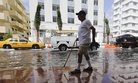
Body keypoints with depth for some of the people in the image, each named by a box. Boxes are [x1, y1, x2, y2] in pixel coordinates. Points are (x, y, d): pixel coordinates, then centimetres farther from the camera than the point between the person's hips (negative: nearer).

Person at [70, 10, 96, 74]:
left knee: (79, 54, -8)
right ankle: (90, 67, 26)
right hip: (82, 42, 10)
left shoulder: (86, 21, -9)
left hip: (84, 42, -10)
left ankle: (78, 69, 3)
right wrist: (79, 38, 18)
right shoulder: (82, 23, 19)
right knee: (85, 54, 14)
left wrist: (93, 39, -18)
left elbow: (93, 29, -16)